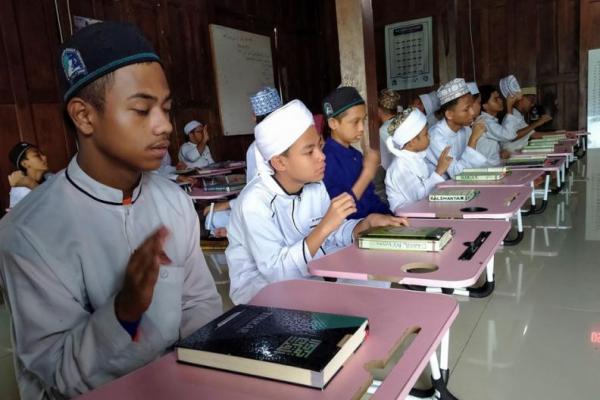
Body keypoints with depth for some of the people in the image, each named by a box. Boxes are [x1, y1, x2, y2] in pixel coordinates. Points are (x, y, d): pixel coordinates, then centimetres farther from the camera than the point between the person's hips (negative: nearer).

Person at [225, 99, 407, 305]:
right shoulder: (255, 201, -28)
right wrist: (324, 227, -37)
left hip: (302, 273, 7)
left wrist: (368, 222, -12)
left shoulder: (315, 185, -6)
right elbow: (276, 272, -32)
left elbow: (334, 235, 6)